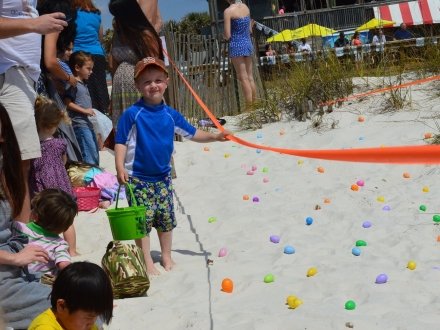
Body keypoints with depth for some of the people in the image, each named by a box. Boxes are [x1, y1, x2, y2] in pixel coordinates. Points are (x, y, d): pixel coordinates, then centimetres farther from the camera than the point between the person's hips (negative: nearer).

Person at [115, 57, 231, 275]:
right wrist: (120, 167, -24)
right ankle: (147, 262, 11)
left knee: (166, 219, 14)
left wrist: (215, 136, 4)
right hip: (138, 178, -5)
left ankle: (166, 257, 31)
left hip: (163, 177, 5)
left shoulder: (170, 115, 3)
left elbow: (192, 133, 14)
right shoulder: (132, 114, -12)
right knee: (143, 221, -1)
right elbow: (120, 143, -12)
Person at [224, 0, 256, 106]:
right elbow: (250, 30, 14)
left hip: (236, 45, -7)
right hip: (248, 43, 7)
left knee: (244, 79, -3)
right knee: (250, 77, 12)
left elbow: (227, 36, -13)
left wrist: (226, 36, 7)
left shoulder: (228, 11, -12)